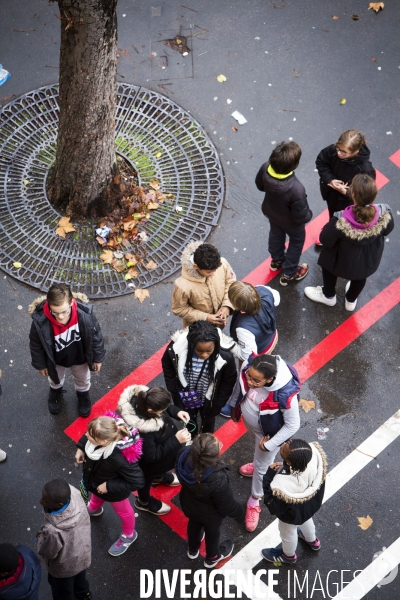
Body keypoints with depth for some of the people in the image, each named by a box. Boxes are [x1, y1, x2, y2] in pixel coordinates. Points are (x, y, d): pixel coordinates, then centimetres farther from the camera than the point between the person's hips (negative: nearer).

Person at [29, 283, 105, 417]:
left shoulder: (85, 314, -39)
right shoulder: (40, 321, -40)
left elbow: (96, 336, -18)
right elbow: (36, 345, -19)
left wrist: (97, 358, -6)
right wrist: (40, 364, -4)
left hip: (80, 357, 0)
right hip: (55, 360, 0)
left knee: (82, 379, 33)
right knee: (55, 379, 34)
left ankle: (83, 393, 66)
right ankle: (56, 391, 68)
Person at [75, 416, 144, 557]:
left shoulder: (120, 459, -50)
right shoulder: (100, 435, -34)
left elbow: (137, 482, -35)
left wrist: (109, 486, -29)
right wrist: (80, 448, -15)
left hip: (114, 492, -5)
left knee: (122, 511, 28)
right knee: (96, 496, 40)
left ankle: (129, 535, 60)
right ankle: (94, 508, 76)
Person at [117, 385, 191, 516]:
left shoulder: (142, 399, -30)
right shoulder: (143, 431, -48)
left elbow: (167, 407, -4)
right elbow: (151, 456, -31)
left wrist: (176, 411, -21)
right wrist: (175, 441, -33)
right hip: (145, 461, -6)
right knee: (146, 478, 27)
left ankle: (159, 476, 72)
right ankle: (144, 502, 58)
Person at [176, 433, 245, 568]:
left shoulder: (185, 457, -36)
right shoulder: (218, 481, -47)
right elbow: (228, 506, -26)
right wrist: (240, 512, -6)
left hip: (188, 504, 4)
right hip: (210, 515, -4)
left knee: (194, 523, 35)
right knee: (212, 532, 29)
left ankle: (193, 550, 66)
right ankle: (212, 558, 61)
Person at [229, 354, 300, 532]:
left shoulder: (286, 395, -45)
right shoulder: (248, 366, -32)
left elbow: (292, 425, -26)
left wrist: (269, 444, -17)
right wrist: (234, 405, 9)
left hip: (266, 432, -4)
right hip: (249, 421, 4)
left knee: (261, 467, 20)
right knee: (256, 449, 35)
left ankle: (255, 501, 48)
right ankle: (259, 463, 70)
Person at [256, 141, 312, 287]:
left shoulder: (265, 168, -33)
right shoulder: (296, 189, -47)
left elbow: (260, 185, -8)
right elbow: (300, 216, -31)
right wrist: (309, 215, -8)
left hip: (271, 212, 5)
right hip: (290, 221, -5)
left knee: (276, 234, 35)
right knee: (297, 241, 27)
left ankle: (276, 261, 63)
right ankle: (289, 274, 47)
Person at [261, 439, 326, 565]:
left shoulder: (283, 486, -48)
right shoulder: (314, 451, -37)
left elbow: (275, 508, -27)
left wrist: (268, 477, -28)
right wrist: (284, 467, -7)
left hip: (293, 514, -5)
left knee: (288, 533, 30)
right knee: (306, 520, 38)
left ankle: (288, 556, 62)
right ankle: (312, 541, 69)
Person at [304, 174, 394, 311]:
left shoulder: (341, 221, -40)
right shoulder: (384, 214, -31)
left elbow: (325, 240, -24)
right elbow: (387, 230, -9)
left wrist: (331, 226, -7)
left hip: (345, 261, -3)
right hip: (369, 259, 3)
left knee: (328, 264, 33)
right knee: (360, 277, 35)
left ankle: (328, 296, 59)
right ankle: (351, 301, 64)